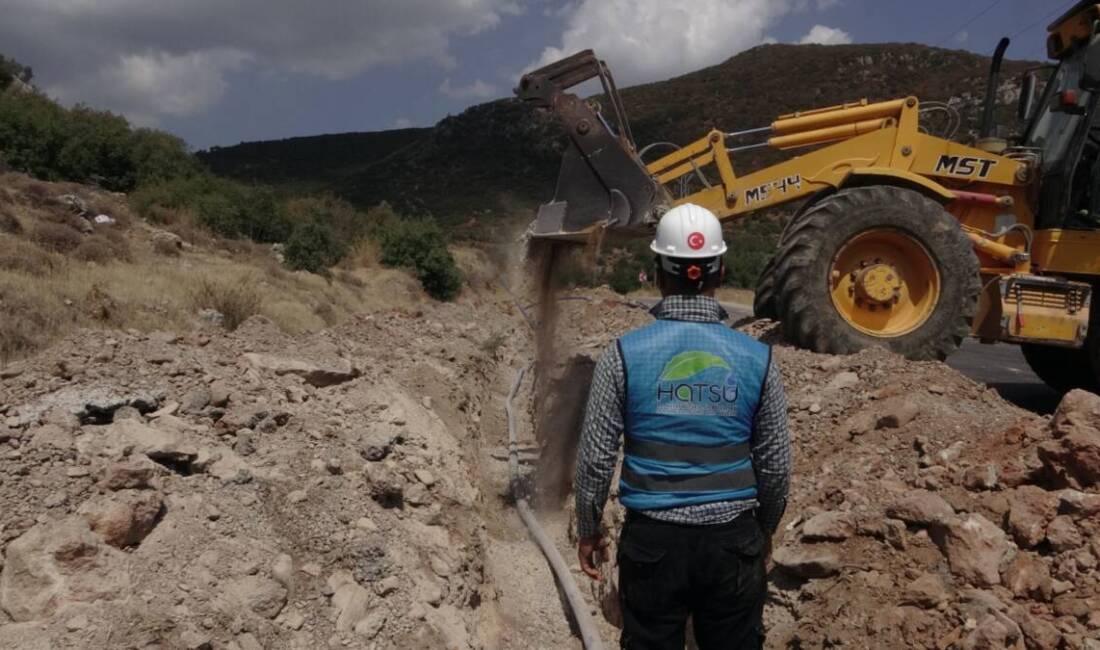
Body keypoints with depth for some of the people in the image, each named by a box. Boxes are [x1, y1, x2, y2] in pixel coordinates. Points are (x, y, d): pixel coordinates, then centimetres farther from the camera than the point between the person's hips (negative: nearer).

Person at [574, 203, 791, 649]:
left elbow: (596, 458, -5)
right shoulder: (758, 358, -4)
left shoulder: (623, 355, -9)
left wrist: (588, 530, 10)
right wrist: (765, 529, 20)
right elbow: (775, 463, 3)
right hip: (733, 538, 1)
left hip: (652, 538, -1)